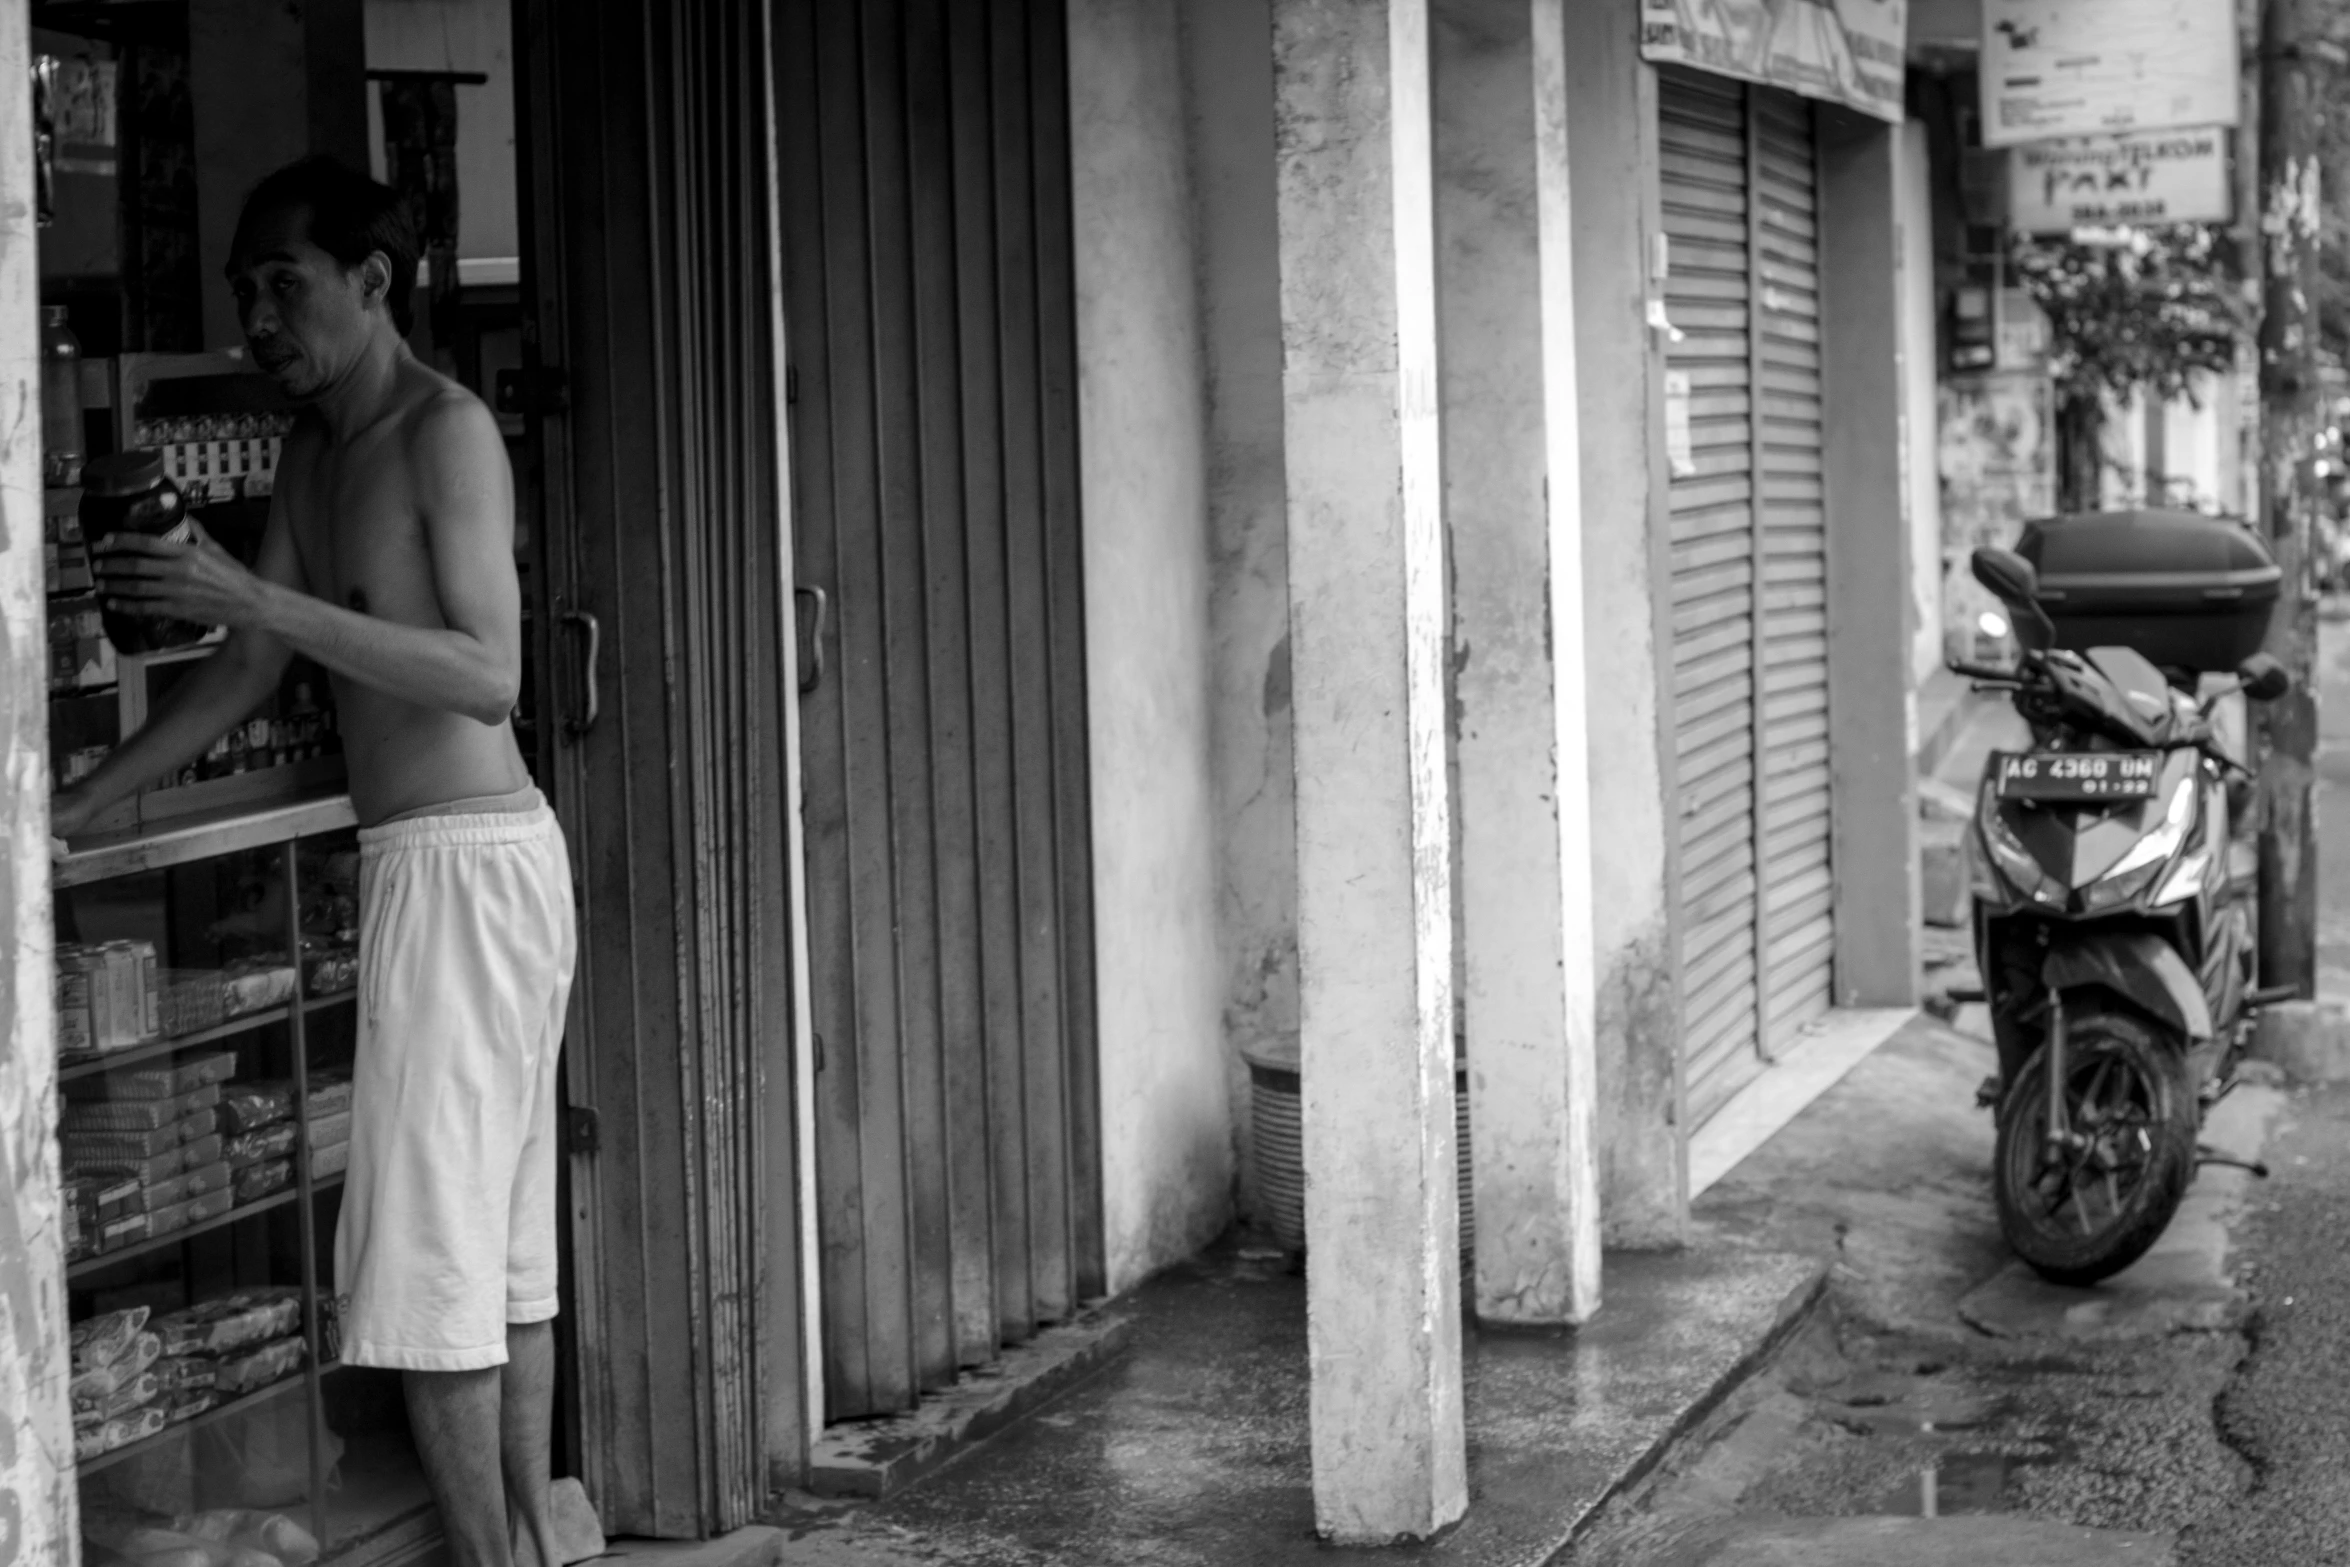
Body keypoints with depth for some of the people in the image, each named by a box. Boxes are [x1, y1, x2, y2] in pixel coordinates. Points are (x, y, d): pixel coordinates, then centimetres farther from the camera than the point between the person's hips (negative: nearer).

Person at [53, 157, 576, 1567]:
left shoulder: (447, 431, -13)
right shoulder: (317, 450, 14)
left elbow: (489, 677, -23)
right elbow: (247, 680, 17)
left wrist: (256, 598, -26)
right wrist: (73, 811, 13)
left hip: (465, 860, -9)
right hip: (451, 864, 9)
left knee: (429, 1248, -6)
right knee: (506, 1238, 13)